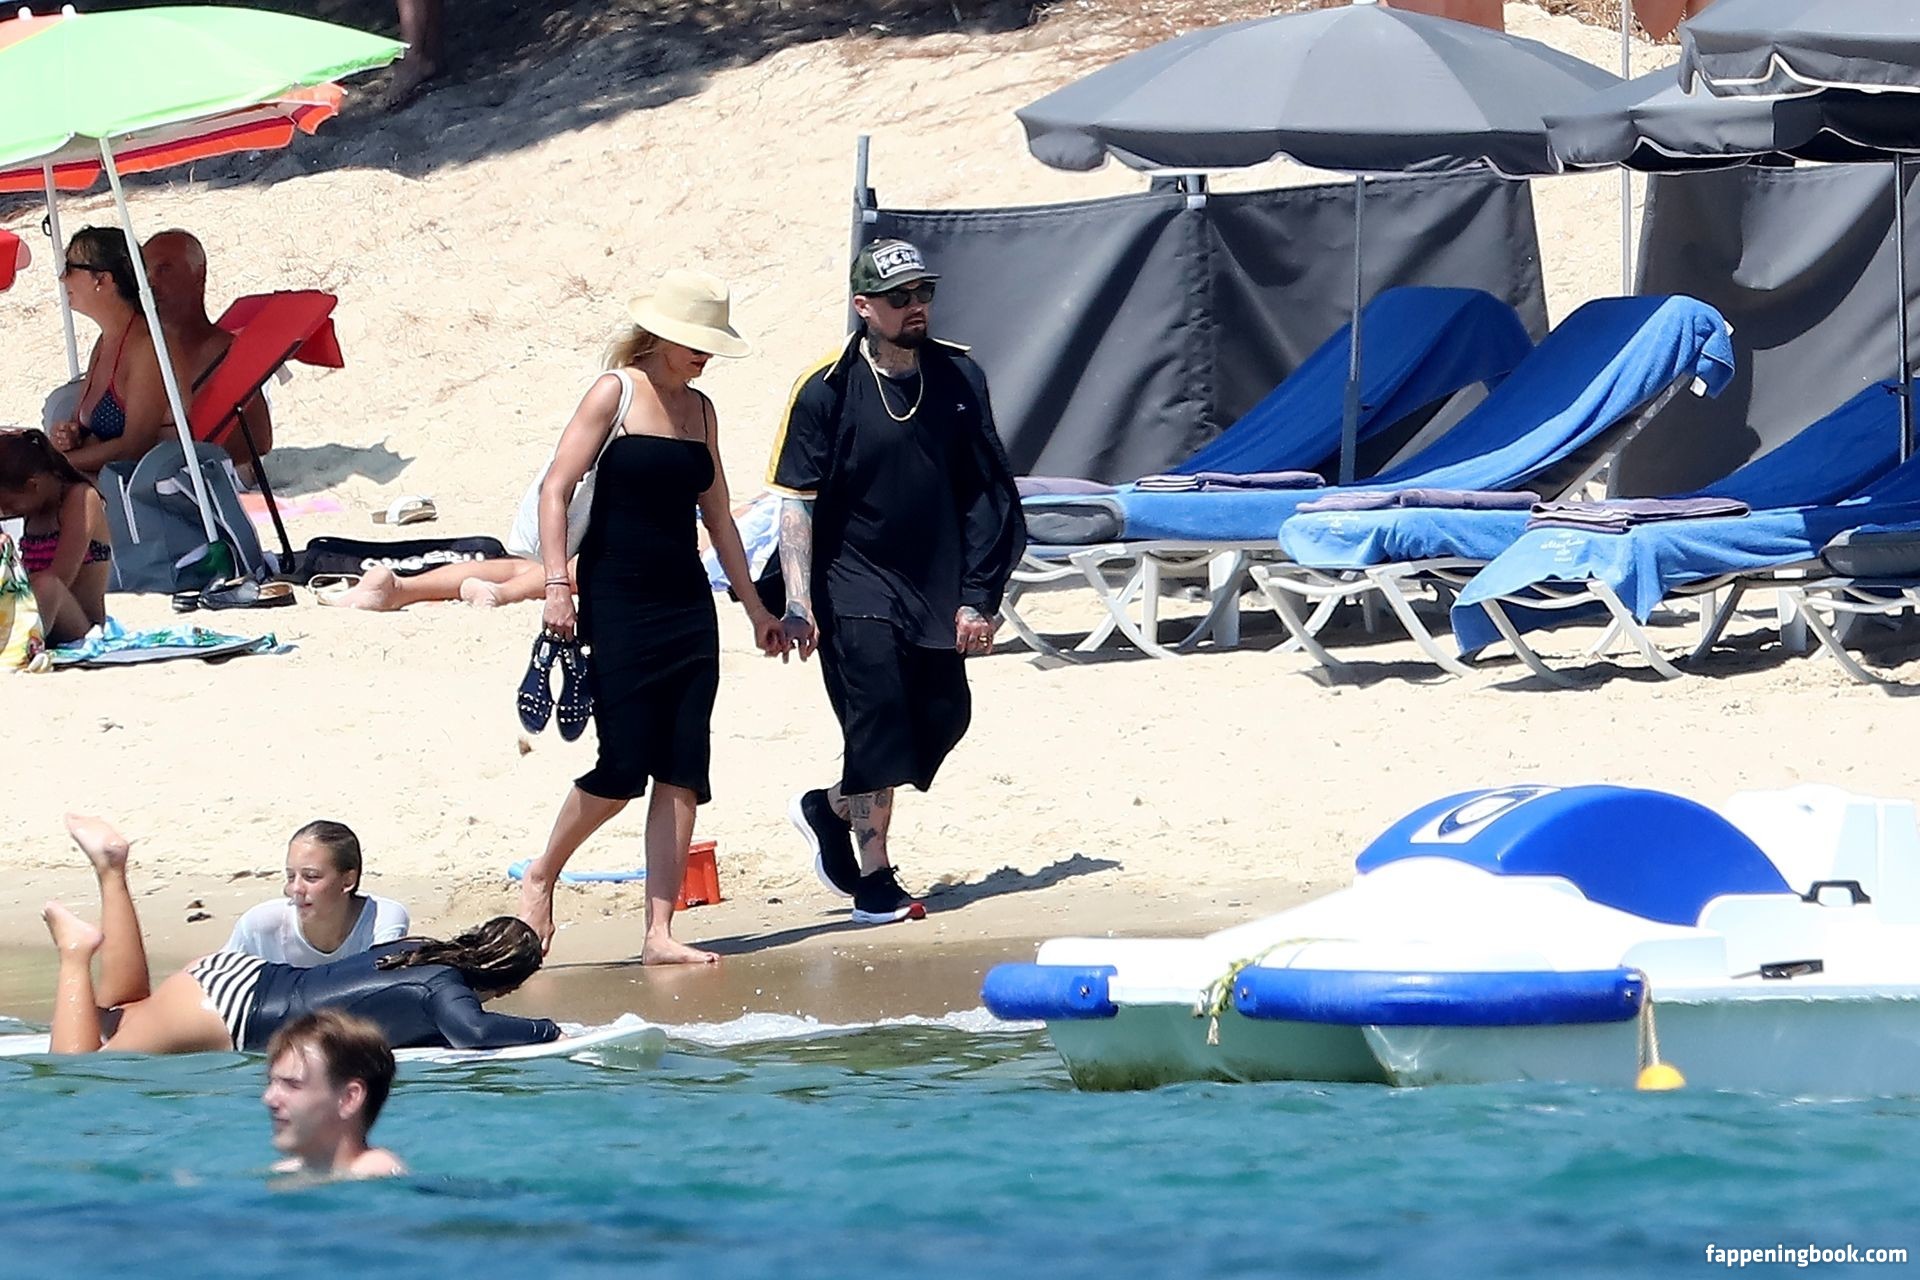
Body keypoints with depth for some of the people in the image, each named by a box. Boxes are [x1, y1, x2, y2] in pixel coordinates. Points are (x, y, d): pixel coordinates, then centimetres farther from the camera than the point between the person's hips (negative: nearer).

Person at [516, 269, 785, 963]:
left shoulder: (699, 409, 13)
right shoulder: (615, 392, -5)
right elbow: (556, 489, -9)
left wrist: (755, 607, 20)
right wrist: (557, 585, -18)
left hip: (688, 605, 6)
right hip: (617, 602, -6)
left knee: (682, 773, -1)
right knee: (625, 766, -9)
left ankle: (660, 933, 0)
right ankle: (539, 879, 14)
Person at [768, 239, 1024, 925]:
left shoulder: (959, 378, 3)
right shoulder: (826, 390, -9)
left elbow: (982, 497, 6)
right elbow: (796, 501, -8)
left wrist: (976, 598, 2)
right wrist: (797, 604, -16)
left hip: (936, 590, 5)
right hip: (855, 588, -5)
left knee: (944, 718, 4)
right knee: (878, 719, -10)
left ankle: (828, 808, 27)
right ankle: (874, 880, 0)